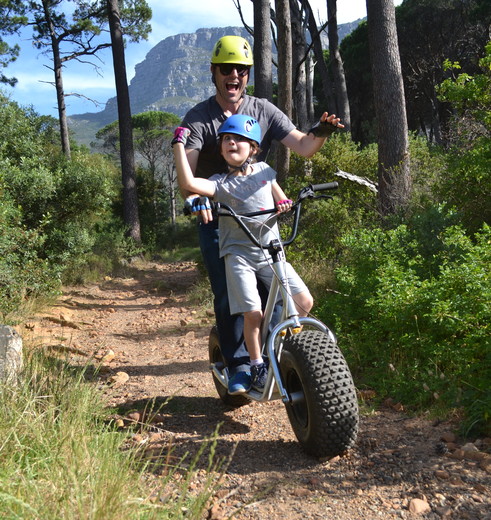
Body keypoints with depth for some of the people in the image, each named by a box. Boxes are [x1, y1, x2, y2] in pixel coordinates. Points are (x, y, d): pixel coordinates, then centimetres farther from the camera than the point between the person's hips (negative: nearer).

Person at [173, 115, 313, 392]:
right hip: (239, 253, -3)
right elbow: (187, 182, -22)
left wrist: (284, 203, -7)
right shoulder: (219, 183, -4)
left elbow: (281, 198, 18)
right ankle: (258, 366, 8)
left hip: (271, 251, 4)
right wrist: (179, 143, -15)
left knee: (305, 301, -6)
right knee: (253, 313, -15)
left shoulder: (264, 171, 9)